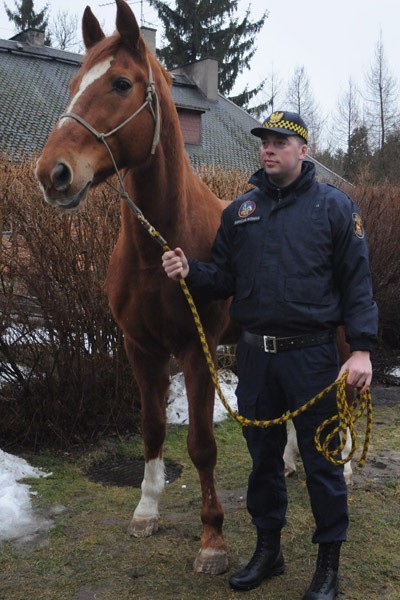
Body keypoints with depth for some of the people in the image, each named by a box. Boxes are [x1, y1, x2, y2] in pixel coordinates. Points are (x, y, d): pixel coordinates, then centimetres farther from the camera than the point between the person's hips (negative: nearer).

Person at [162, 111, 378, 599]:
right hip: (254, 354, 4)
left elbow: (357, 282, -4)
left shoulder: (333, 206, -1)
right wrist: (189, 271, -10)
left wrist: (361, 348, -13)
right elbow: (222, 280, 11)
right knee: (263, 456, 16)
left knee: (321, 462, 6)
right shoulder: (239, 211, 9)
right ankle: (267, 550, 35)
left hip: (311, 355, -4)